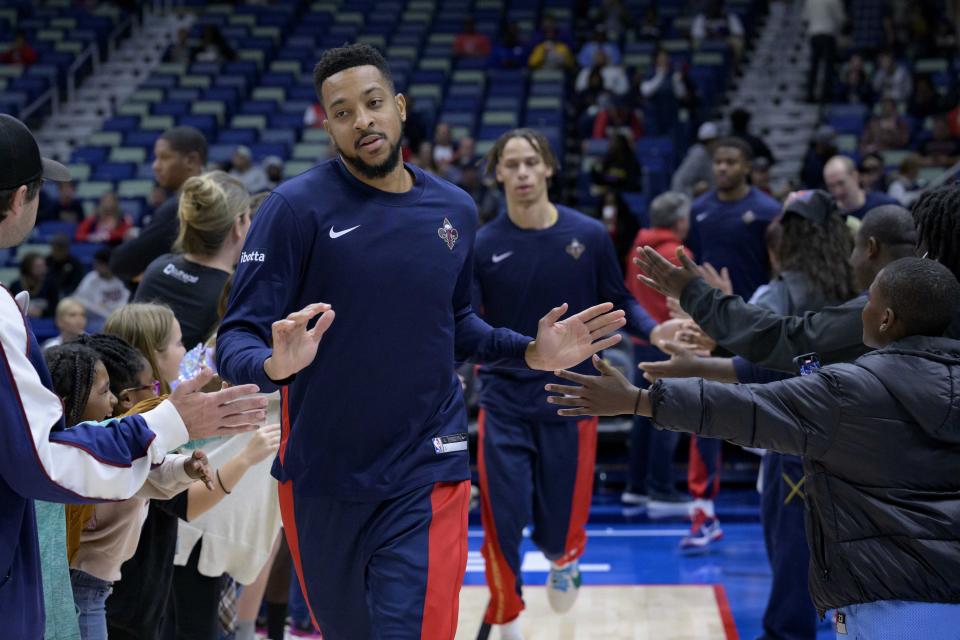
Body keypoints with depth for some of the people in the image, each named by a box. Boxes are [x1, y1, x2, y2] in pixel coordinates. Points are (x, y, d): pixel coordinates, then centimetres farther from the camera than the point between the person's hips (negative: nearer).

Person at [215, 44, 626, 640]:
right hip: (324, 475, -1)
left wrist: (531, 352, 1)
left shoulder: (455, 210, 3)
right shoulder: (296, 206, -11)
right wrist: (276, 363, -35)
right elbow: (237, 337, -13)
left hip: (427, 476, 1)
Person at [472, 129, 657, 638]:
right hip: (504, 405, 0)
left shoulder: (588, 236, -4)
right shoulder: (482, 246, -4)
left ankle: (562, 560, 48)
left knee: (559, 530, 8)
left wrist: (656, 331, -13)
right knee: (502, 526, -4)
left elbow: (620, 304, 5)